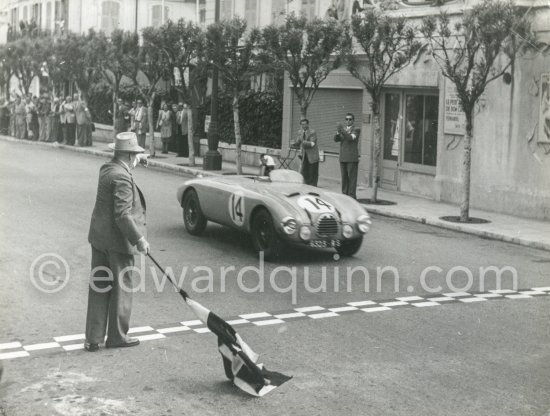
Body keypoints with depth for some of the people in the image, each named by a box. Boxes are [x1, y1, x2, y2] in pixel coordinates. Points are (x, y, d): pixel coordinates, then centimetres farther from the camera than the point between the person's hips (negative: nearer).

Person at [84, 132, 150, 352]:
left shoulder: (106, 169, 8)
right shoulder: (122, 178, -19)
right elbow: (122, 215, -23)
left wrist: (135, 162, 34)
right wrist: (138, 239, -19)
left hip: (98, 237, 9)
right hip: (118, 239, -9)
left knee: (98, 288, 11)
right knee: (121, 287, 6)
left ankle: (93, 338, 16)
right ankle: (117, 336, 18)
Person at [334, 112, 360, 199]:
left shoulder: (356, 130, -1)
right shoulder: (343, 130, 16)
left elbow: (351, 138, -20)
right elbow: (336, 139, 2)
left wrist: (342, 131, -32)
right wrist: (338, 132, -18)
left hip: (352, 158, -6)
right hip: (343, 158, 6)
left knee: (352, 178, -7)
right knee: (344, 178, 7)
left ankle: (352, 196, -7)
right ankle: (344, 195, 11)